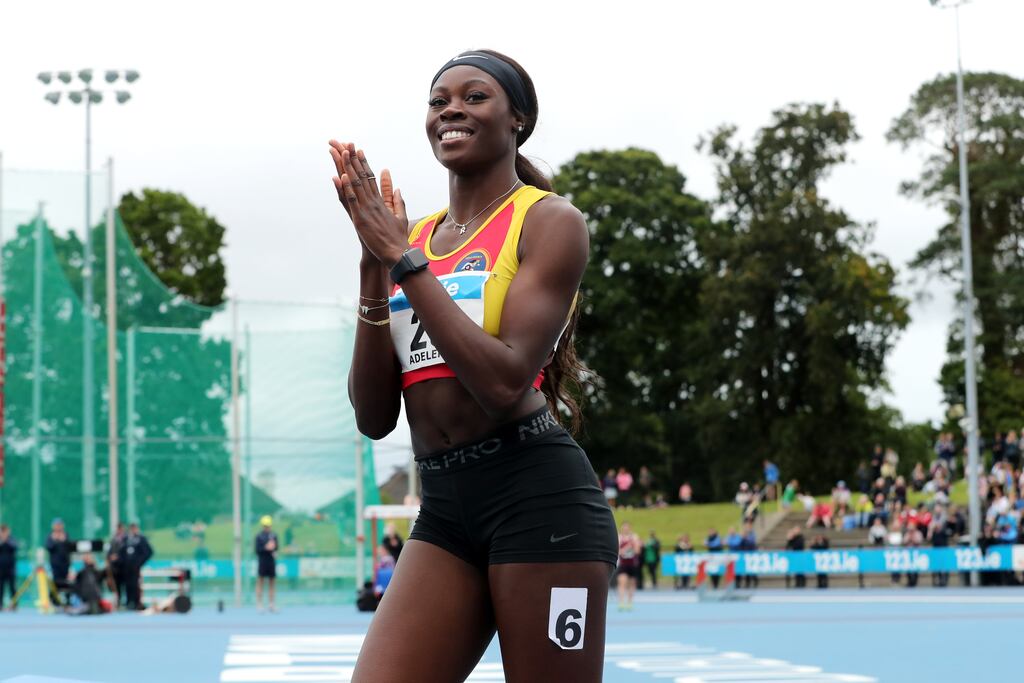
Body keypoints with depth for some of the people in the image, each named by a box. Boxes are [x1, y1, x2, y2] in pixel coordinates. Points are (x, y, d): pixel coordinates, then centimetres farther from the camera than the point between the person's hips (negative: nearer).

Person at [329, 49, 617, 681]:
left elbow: (505, 382, -17)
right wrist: (375, 269, -2)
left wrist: (402, 257, -14)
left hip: (538, 496, -5)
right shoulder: (410, 236, 14)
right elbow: (374, 416, 8)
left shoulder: (549, 220, -3)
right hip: (444, 508, 6)